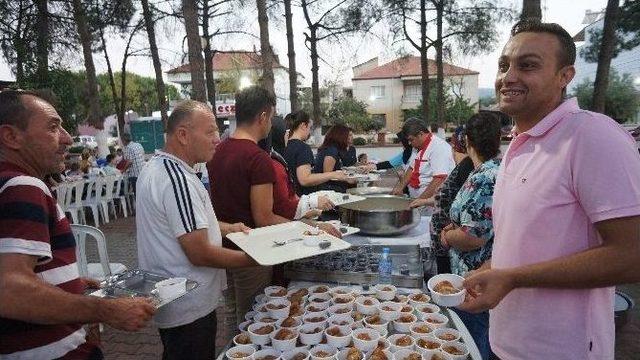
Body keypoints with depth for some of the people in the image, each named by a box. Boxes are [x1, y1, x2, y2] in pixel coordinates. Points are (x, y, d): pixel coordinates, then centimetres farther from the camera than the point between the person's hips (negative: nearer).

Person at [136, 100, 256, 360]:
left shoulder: (156, 165, 6)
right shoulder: (177, 180, -27)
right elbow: (200, 254, -27)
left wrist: (225, 228, 7)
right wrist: (256, 258, -18)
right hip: (188, 309, -10)